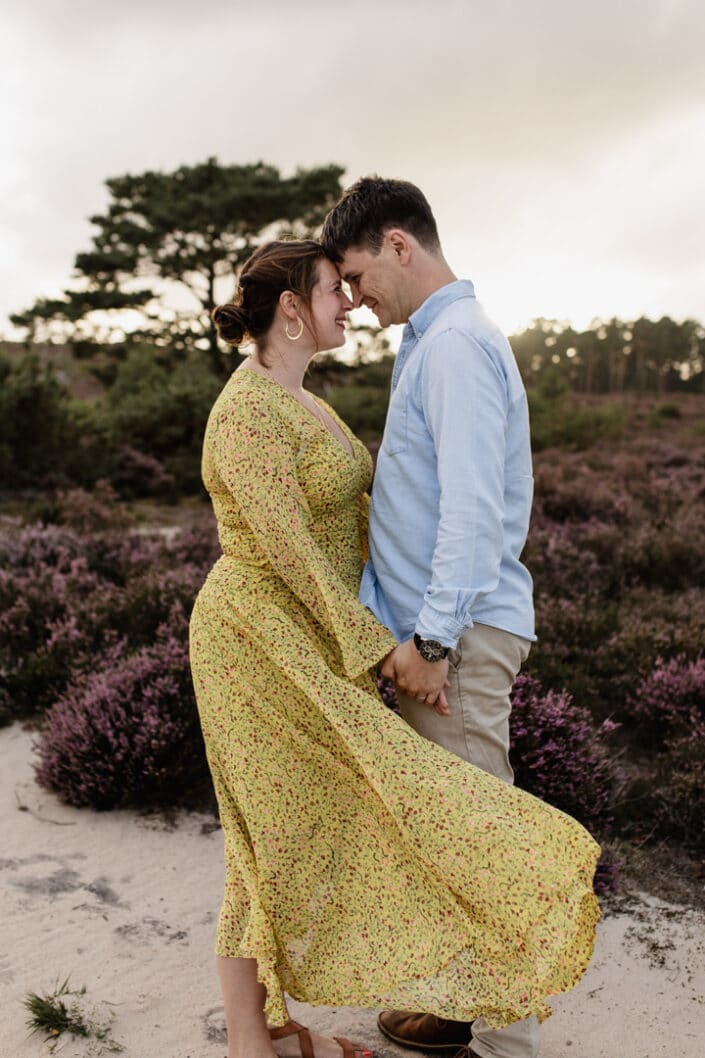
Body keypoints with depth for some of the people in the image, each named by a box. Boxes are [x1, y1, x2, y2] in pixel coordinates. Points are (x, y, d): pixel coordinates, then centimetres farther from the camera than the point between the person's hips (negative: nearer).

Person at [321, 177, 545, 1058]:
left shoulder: (455, 343, -14)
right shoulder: (431, 342, 17)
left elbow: (473, 505, -22)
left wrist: (432, 634, -21)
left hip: (461, 629, -10)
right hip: (439, 622, 10)